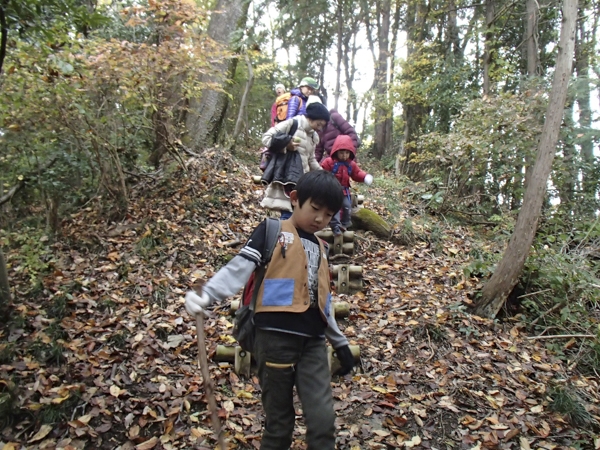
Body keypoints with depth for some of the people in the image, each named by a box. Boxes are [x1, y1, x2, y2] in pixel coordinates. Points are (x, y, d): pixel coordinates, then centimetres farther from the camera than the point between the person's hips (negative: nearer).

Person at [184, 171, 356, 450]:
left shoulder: (320, 247, 19)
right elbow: (240, 268, -12)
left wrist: (340, 343, 26)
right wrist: (206, 296, -28)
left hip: (313, 342, 5)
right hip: (275, 337, -5)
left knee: (323, 419, -1)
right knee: (279, 422, 7)